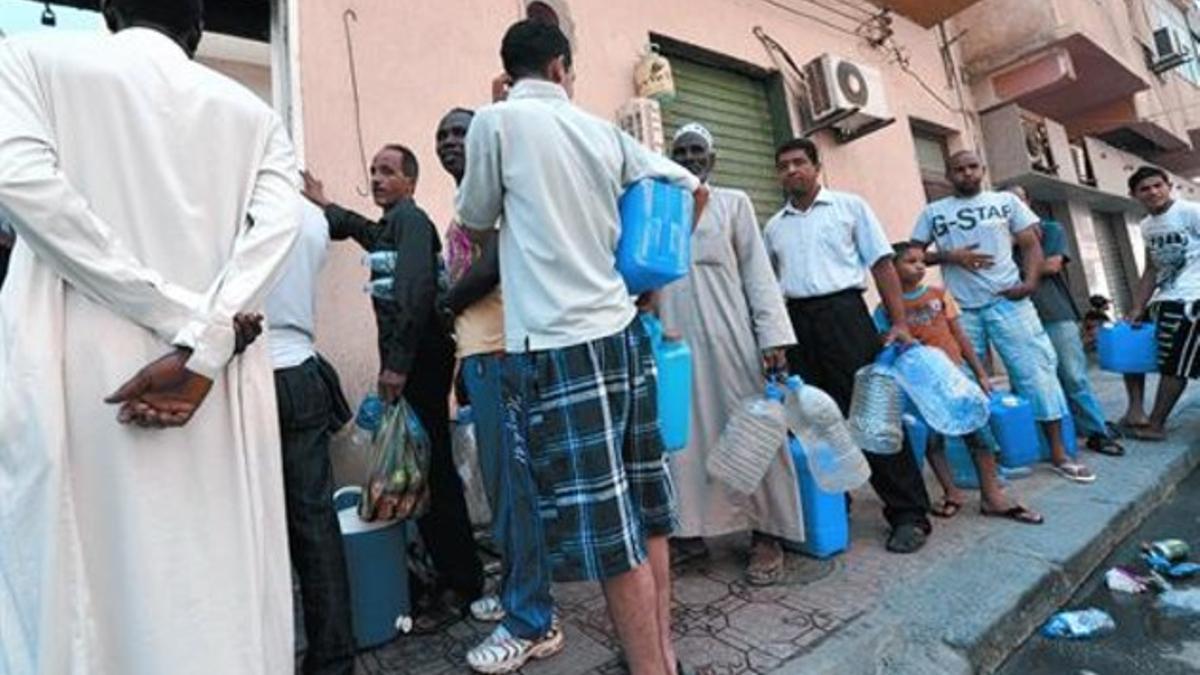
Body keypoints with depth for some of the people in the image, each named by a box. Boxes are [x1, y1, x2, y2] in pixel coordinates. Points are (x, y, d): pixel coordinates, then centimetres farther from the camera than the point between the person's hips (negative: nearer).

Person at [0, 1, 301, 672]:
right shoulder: (254, 113, 12)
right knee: (220, 604, 10)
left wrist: (179, 316, -9)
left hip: (76, 374, -1)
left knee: (73, 593, 9)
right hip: (219, 387, 2)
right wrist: (202, 349, -12)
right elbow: (277, 223, -5)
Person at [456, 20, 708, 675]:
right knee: (644, 509, 14)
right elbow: (692, 188, 15)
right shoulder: (603, 130, 13)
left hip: (557, 345, -6)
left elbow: (476, 218, 11)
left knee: (607, 529, 0)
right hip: (622, 332, 6)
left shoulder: (496, 120, 0)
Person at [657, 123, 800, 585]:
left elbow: (757, 271, 2)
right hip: (675, 338, 2)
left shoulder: (733, 202, 10)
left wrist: (773, 336, -9)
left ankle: (767, 534, 11)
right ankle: (689, 526, 17)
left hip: (728, 334, -2)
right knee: (683, 432, 5)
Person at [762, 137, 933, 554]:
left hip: (842, 311, -3)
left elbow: (881, 264, 3)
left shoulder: (849, 206, 8)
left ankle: (909, 514, 5)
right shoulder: (773, 227, 16)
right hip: (795, 321, 4)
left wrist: (899, 321, -7)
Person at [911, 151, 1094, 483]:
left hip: (1007, 300, 0)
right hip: (960, 309, 1)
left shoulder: (1006, 201, 11)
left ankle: (1059, 454, 7)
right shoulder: (933, 212, 9)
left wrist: (1031, 281, -9)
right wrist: (949, 256, -11)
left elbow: (1031, 244, 8)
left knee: (1036, 369, -3)